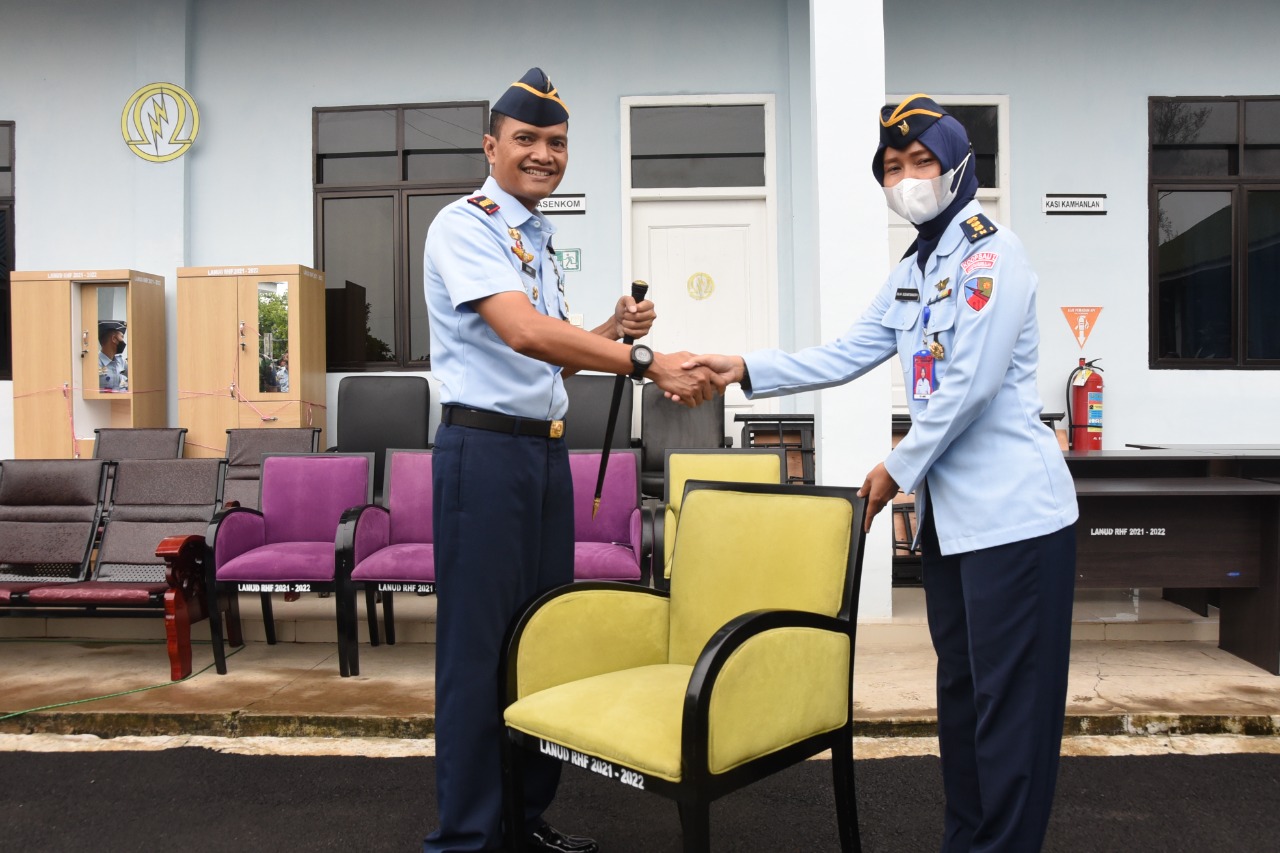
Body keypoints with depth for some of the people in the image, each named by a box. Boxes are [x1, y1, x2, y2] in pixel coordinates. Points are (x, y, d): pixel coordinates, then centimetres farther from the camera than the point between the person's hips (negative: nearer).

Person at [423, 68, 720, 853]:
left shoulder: (541, 239, 17)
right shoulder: (466, 226, -9)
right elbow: (525, 334, -25)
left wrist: (613, 330, 4)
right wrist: (645, 363, -30)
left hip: (547, 449, 9)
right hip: (485, 447, -8)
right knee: (479, 643, -2)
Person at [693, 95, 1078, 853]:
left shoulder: (993, 252, -10)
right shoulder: (910, 275, 15)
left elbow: (970, 384, -17)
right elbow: (842, 358, 14)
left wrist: (896, 471, -9)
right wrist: (744, 370, 5)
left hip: (1012, 512, -9)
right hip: (947, 513, 9)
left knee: (1009, 699, -1)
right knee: (961, 689, 16)